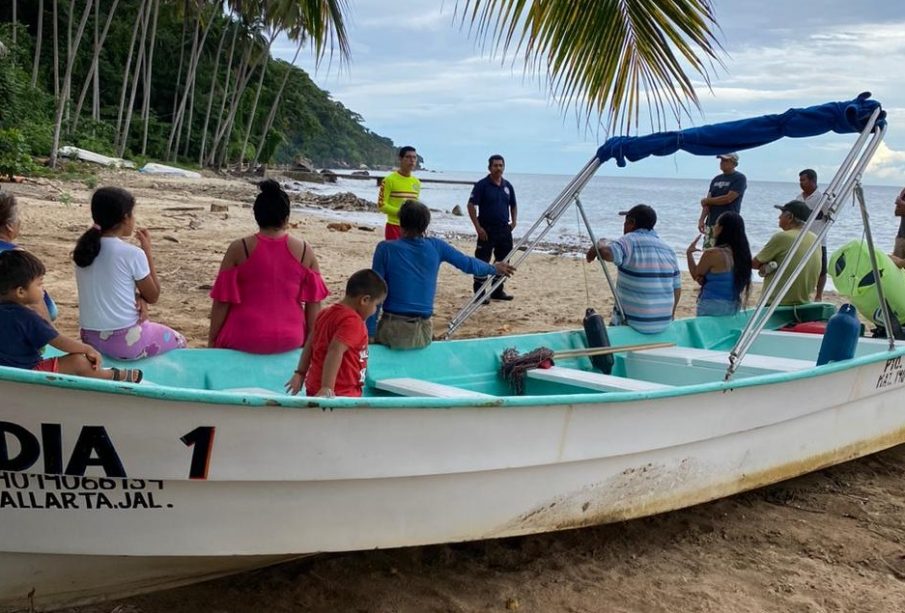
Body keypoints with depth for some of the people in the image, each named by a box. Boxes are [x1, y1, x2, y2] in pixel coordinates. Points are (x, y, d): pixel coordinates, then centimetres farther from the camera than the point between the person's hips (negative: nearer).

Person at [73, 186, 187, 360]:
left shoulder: (85, 248, 4)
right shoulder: (132, 254, -16)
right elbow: (153, 296, -1)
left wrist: (137, 298, -2)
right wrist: (147, 250, 0)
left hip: (90, 337, 6)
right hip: (126, 341, -6)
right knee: (178, 341, 21)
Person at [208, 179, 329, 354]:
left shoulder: (239, 249, -7)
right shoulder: (304, 251, -3)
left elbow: (222, 301, -6)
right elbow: (313, 303, -1)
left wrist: (212, 340, 4)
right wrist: (312, 342, 9)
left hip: (244, 339, -2)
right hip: (291, 340, 2)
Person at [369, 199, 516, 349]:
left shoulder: (386, 248, -7)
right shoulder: (435, 246, 2)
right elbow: (468, 264, 15)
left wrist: (369, 333, -4)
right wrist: (494, 268, 34)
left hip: (393, 329, -4)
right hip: (423, 332, 4)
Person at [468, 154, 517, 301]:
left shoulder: (508, 186, 10)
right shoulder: (482, 185, -7)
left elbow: (513, 205, 22)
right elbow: (471, 206, -10)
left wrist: (513, 221, 6)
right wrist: (478, 227, -15)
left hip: (504, 229, 6)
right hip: (487, 230, -6)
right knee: (482, 261, -6)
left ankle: (498, 291, 22)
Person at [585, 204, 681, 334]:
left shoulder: (630, 241, -9)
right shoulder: (668, 249, 10)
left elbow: (607, 253, -30)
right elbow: (677, 288, 13)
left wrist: (601, 244, -7)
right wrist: (670, 316, 27)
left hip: (634, 323, -6)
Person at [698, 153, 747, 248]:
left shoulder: (740, 179, -3)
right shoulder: (716, 179, 17)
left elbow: (728, 198, -13)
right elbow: (707, 202, 10)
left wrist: (707, 200, -1)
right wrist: (701, 219, -4)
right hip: (711, 224, 6)